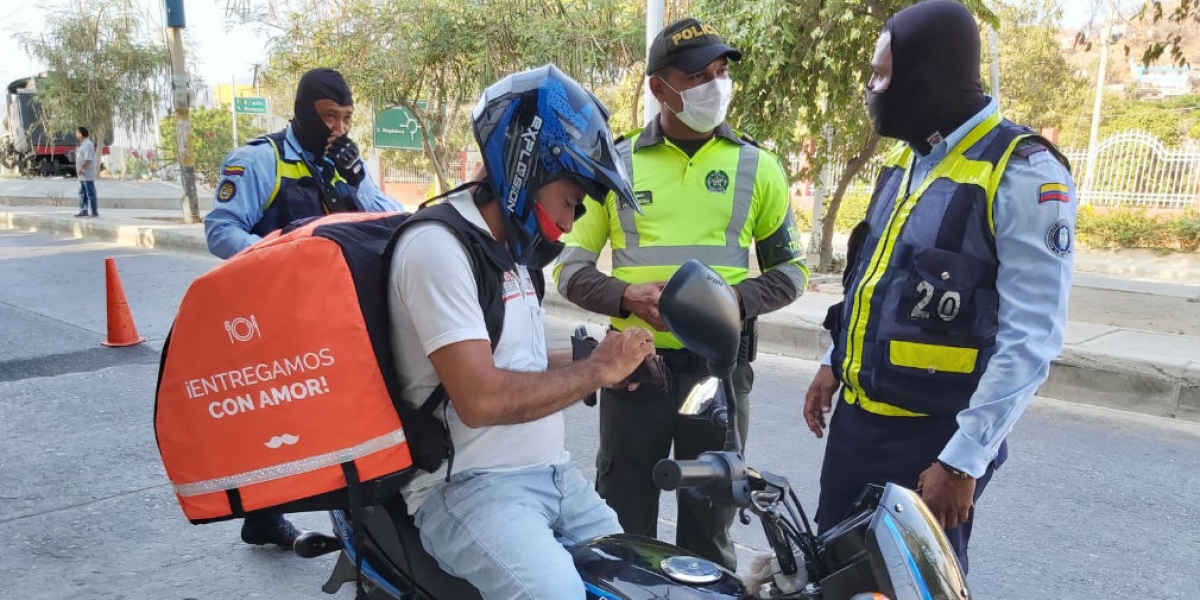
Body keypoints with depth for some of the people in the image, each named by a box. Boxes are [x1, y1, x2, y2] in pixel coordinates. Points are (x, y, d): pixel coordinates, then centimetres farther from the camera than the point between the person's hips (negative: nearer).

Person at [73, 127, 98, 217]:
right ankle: (83, 210, 19)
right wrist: (80, 170, 16)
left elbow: (88, 160, -24)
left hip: (87, 174, -10)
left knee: (90, 193, -6)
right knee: (82, 192, 13)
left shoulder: (87, 144, -17)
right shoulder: (83, 144, 15)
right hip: (83, 174, 10)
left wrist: (81, 168, -20)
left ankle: (94, 212, -2)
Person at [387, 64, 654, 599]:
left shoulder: (509, 245, 13)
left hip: (552, 473, 9)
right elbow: (481, 398, -25)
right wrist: (597, 370, -14)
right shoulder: (437, 246, -16)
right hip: (468, 487, -9)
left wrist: (598, 362, 5)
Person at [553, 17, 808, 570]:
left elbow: (790, 269, 8)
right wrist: (626, 296, -16)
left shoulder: (756, 167, 4)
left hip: (719, 365, 0)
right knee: (622, 526, 11)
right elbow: (570, 268, 4)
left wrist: (734, 301, -12)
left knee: (709, 525, 14)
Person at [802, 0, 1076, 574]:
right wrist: (833, 363, 17)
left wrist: (964, 458, -21)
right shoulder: (907, 163, 10)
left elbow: (1030, 339, -20)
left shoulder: (1022, 172, -17)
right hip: (856, 416, 8)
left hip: (933, 435, -7)